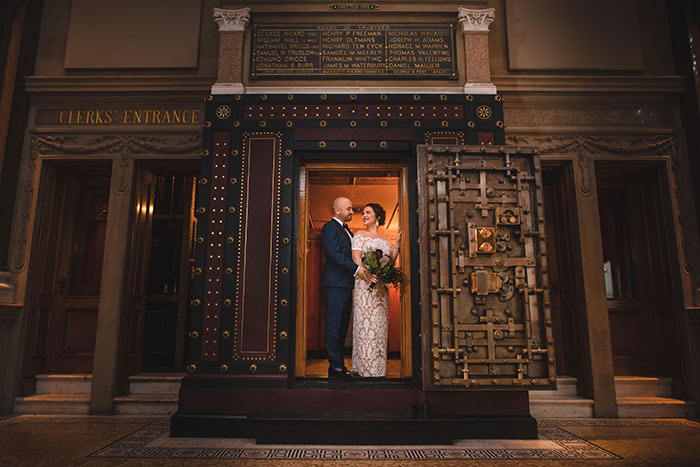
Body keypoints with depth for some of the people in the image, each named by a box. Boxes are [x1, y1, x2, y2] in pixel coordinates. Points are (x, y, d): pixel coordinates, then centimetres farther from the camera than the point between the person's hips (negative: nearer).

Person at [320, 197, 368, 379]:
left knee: (343, 327, 10)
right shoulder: (330, 227, -6)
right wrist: (356, 268, -20)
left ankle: (340, 365, 16)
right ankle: (335, 367, -1)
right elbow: (334, 253, -17)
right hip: (335, 284, -9)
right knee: (334, 326, -5)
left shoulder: (346, 230, 22)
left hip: (346, 284, 9)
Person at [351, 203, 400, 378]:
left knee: (380, 322, 4)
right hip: (364, 282, -5)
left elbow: (391, 260, 12)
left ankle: (378, 366, 11)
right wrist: (366, 274, -23)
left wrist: (397, 243, 3)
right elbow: (356, 257, -8)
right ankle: (364, 367, -5)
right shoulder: (360, 235, 6)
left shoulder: (384, 237, 19)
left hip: (381, 284, 5)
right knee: (365, 321, -8)